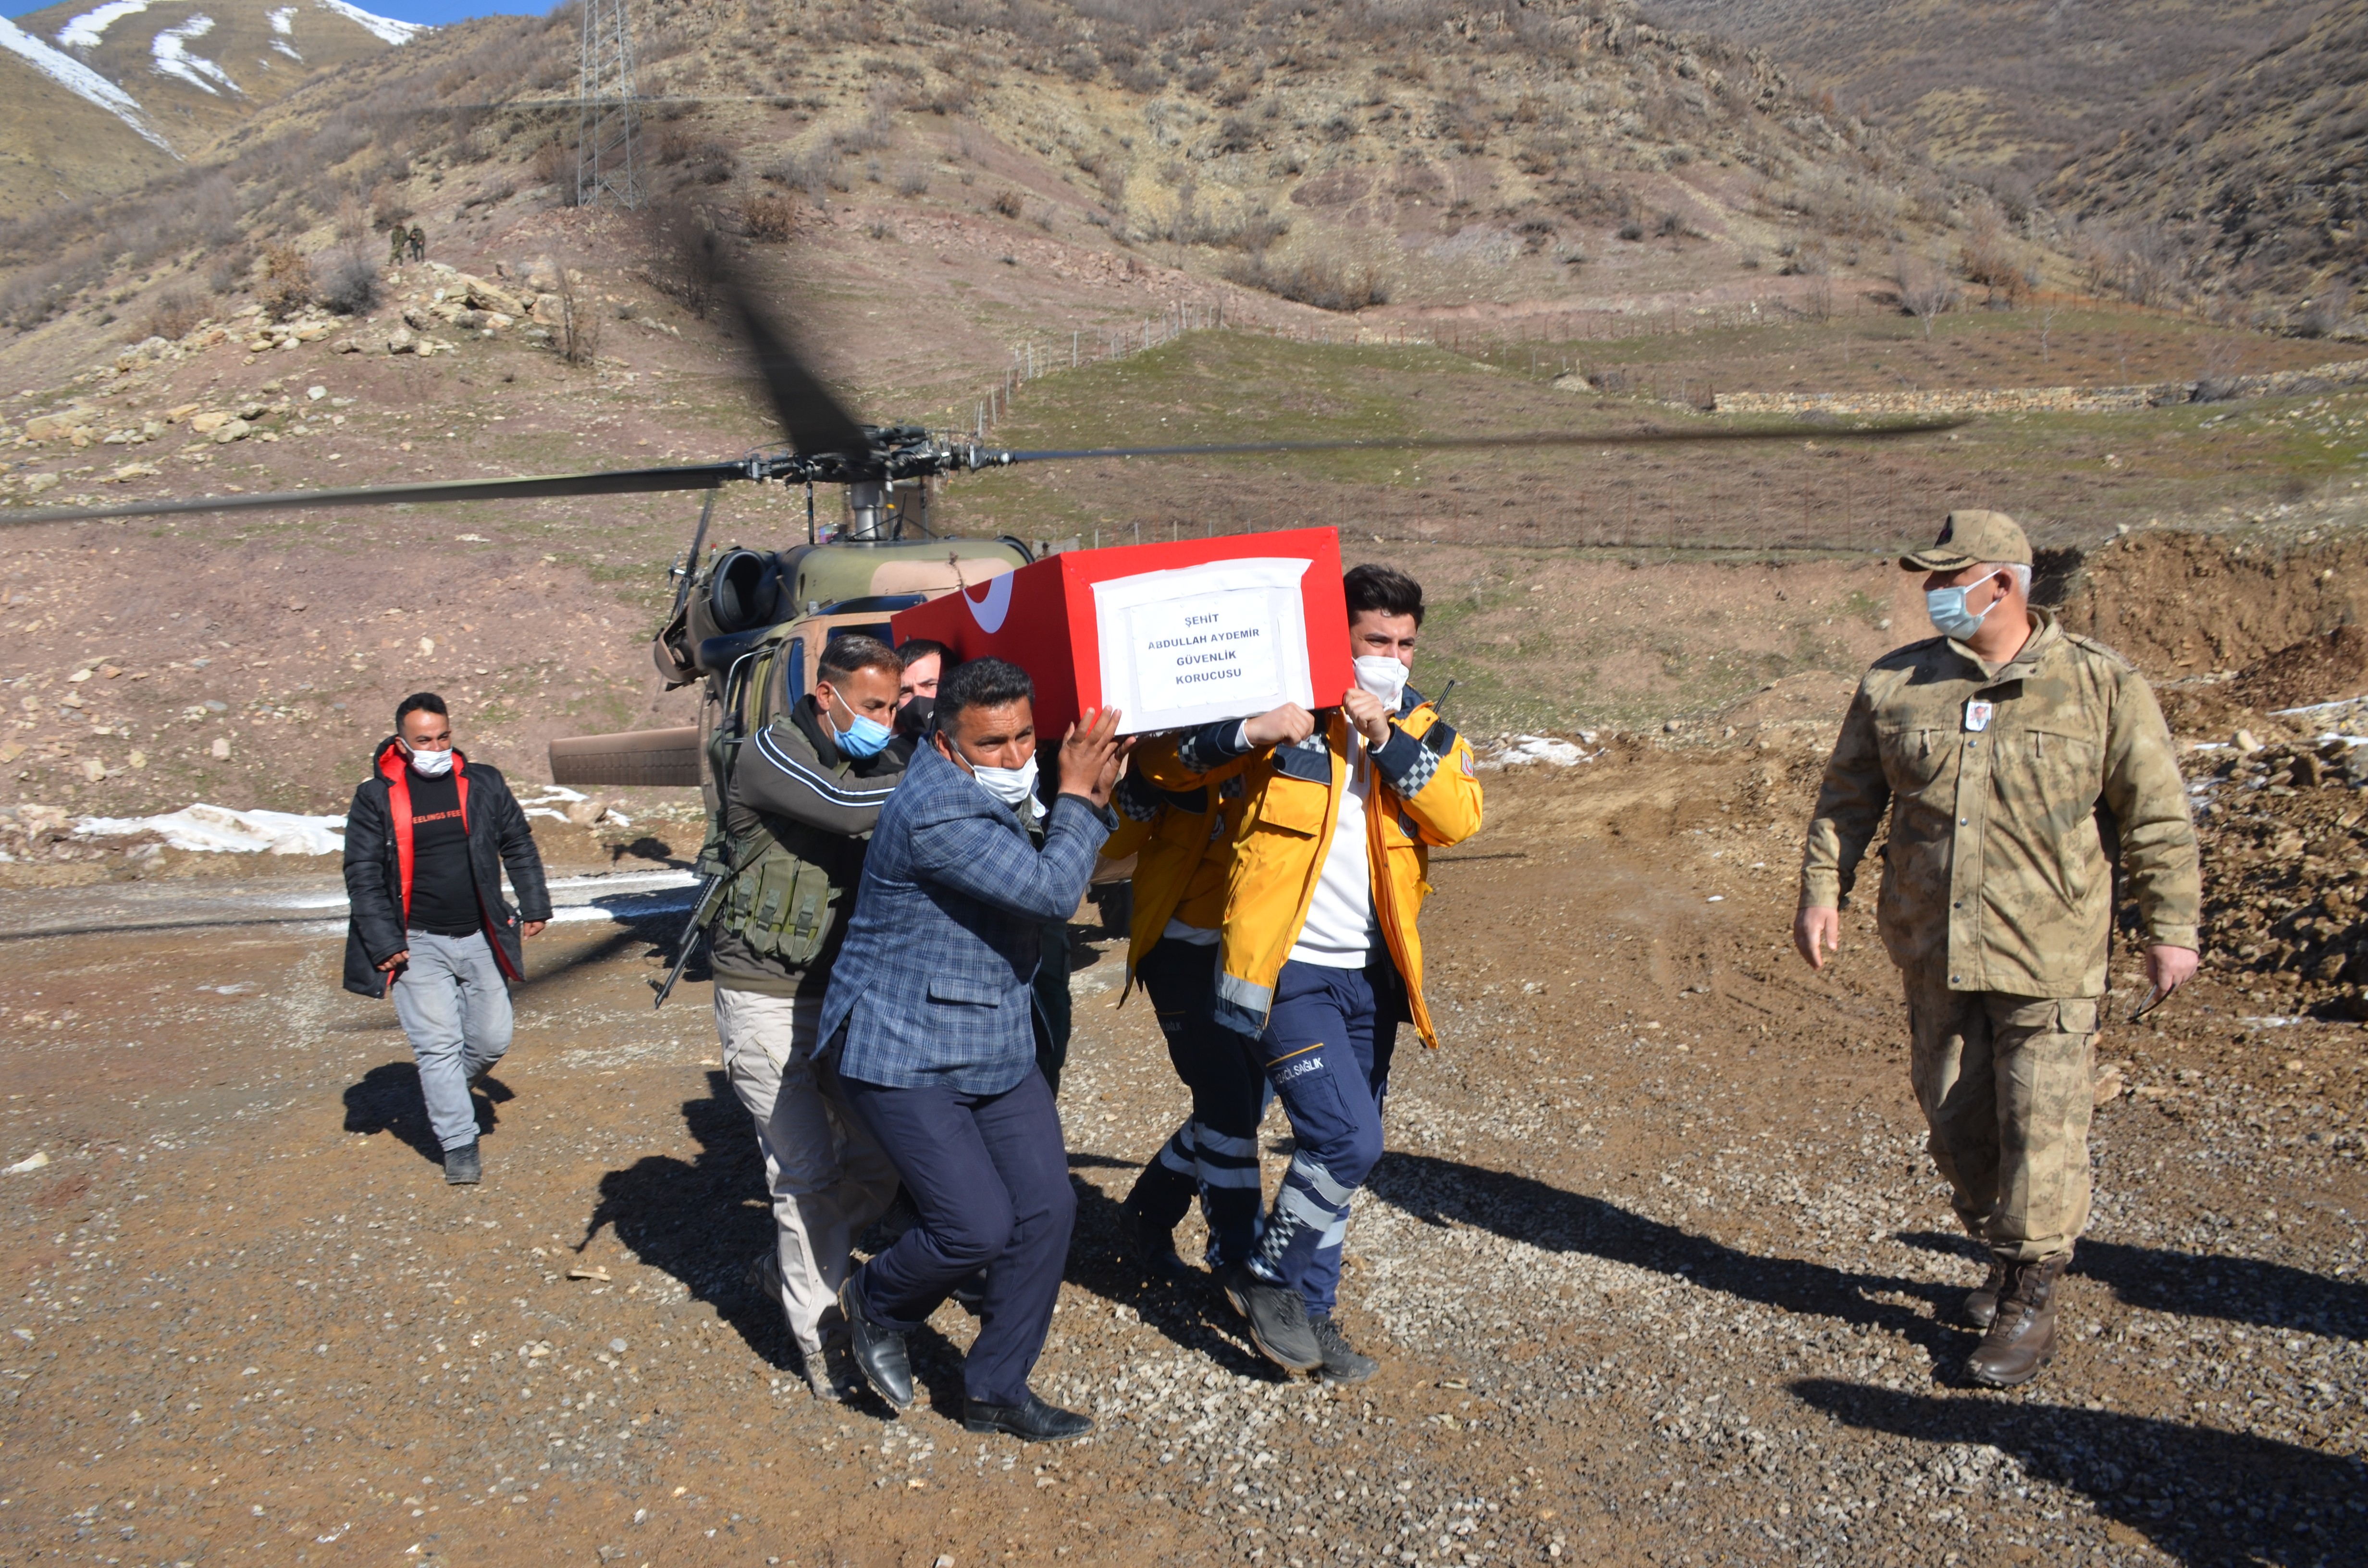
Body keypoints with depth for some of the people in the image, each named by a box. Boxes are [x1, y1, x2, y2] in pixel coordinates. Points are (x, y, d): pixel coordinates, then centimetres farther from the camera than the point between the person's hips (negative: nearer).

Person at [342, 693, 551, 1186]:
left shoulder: (484, 784, 4)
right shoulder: (375, 799, -4)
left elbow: (519, 846, 14)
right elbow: (362, 876, -4)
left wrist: (534, 906, 9)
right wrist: (384, 944, -10)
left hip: (481, 940, 3)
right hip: (419, 946, -3)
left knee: (493, 1040, 7)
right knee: (438, 1045, -5)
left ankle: (445, 1096, 35)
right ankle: (459, 1146, 4)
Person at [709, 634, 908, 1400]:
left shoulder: (871, 759, 8)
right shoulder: (771, 754, -14)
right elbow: (846, 808, -29)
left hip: (842, 993, 7)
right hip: (768, 998, -7)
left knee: (879, 1156, 8)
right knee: (807, 1175, -2)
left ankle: (787, 1266, 31)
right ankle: (819, 1339, 13)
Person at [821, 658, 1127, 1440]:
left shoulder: (994, 796, 9)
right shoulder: (938, 812, -24)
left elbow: (1053, 886, 24)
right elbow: (1050, 889, -25)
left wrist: (1084, 804, 9)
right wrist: (1078, 799, -12)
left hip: (999, 1049, 9)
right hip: (905, 1058, -9)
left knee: (1046, 1208, 4)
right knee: (979, 1225, -13)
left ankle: (996, 1390, 20)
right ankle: (876, 1304, 19)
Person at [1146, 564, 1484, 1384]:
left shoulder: (1425, 729, 9)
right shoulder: (1284, 702, -4)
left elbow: (1461, 815, -10)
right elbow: (1166, 761, -7)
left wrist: (1388, 737, -18)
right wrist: (1247, 730, -22)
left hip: (1371, 974, 6)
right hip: (1287, 969, -5)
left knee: (1341, 1150, 14)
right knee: (1348, 1139, -15)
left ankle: (1308, 1312, 30)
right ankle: (1267, 1275, 9)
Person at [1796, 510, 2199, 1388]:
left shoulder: (2101, 686, -4)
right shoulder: (1894, 685, 3)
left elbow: (2157, 815, -1)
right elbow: (1847, 799, 9)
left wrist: (2170, 928, -2)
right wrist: (1821, 893, 1)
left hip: (2050, 957, -3)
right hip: (1934, 953, 4)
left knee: (2041, 1126, -3)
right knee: (1954, 1118, 12)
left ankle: (2031, 1301, 12)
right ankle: (2006, 1256, 34)